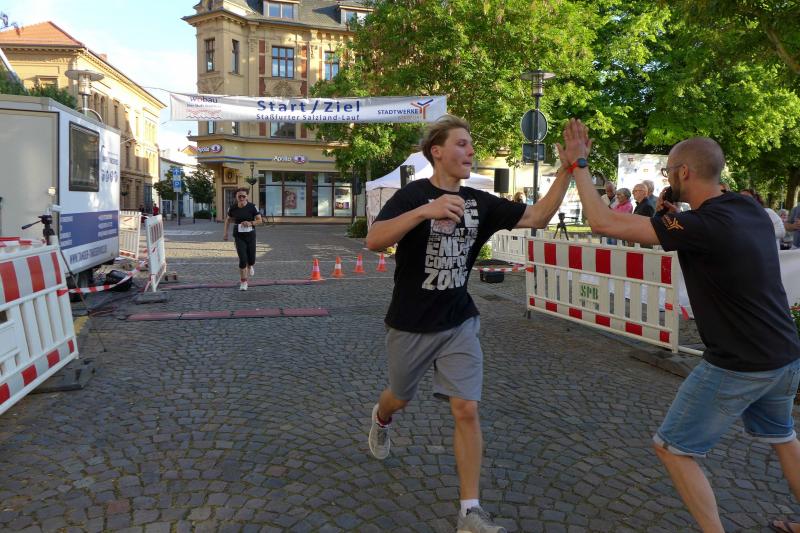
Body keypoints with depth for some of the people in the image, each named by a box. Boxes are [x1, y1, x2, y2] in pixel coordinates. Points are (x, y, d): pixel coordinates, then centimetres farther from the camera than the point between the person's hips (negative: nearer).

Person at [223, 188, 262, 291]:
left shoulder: (252, 207, -9)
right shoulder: (233, 208, -3)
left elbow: (259, 220, -5)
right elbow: (228, 220, 14)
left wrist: (250, 223, -23)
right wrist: (225, 232, 7)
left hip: (250, 236, 0)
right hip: (239, 237, 0)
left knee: (251, 260, 5)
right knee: (243, 259, -11)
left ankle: (250, 266, 45)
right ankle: (243, 282, 4)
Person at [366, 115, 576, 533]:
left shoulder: (479, 202, -1)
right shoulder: (414, 194, -14)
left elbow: (538, 218, -3)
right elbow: (374, 240, -29)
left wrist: (567, 168, -13)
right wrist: (425, 211, -43)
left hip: (459, 324, 3)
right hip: (410, 325, -2)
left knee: (466, 410, -5)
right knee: (400, 399, 20)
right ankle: (380, 418, 57)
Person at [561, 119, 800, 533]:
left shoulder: (703, 225, -24)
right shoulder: (751, 211, 1)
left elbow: (604, 222, -26)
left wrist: (578, 165, -16)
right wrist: (673, 216, 3)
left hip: (737, 367, -9)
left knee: (673, 448, 7)